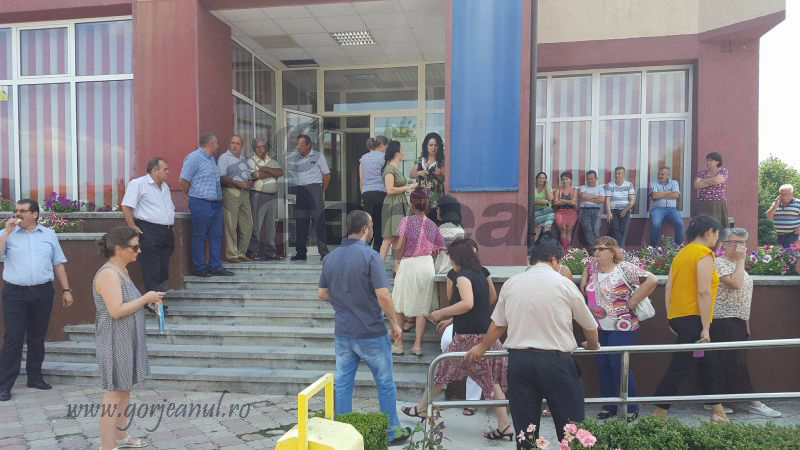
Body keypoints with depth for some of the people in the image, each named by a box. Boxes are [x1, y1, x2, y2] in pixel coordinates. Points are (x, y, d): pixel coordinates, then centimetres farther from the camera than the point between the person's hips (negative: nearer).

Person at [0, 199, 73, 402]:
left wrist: (66, 290, 6)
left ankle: (34, 377, 24)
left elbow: (58, 264, 10)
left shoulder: (49, 234, 8)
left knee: (37, 337, 11)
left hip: (43, 293, 2)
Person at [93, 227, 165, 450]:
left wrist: (149, 301, 2)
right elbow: (116, 310, -27)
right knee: (114, 393, -2)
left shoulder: (122, 271, 11)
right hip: (115, 343, -10)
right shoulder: (108, 273, -20)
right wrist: (145, 298, -17)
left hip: (127, 341, 10)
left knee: (124, 390, 18)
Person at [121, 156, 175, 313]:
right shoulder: (138, 184, -5)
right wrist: (133, 228, -14)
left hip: (167, 232, 8)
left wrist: (172, 227, 18)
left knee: (164, 268, 7)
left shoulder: (165, 186, 21)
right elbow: (126, 207, -11)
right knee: (152, 269, -6)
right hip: (149, 231, -7)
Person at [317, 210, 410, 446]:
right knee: (385, 384, 11)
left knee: (343, 384, 13)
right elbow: (383, 296, -20)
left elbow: (322, 294, 9)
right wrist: (395, 323, -8)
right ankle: (392, 433, 23)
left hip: (342, 333, 5)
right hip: (370, 333, -5)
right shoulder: (369, 256, -17)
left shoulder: (330, 258, 3)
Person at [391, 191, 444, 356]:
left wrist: (396, 261, 2)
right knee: (422, 307, 10)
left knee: (399, 306, 12)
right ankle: (418, 345, 11)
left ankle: (398, 344, 15)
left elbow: (399, 247, -13)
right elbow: (438, 249, 9)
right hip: (427, 265, 4)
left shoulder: (407, 221, -10)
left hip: (408, 265, -4)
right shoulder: (432, 225, 4)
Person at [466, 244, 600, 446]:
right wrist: (592, 345, 32)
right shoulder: (564, 283, 0)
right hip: (556, 360, -3)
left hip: (519, 359, 3)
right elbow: (589, 325, 10)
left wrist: (482, 347, 29)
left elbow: (498, 324, 12)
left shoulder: (511, 283, 7)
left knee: (525, 426, 11)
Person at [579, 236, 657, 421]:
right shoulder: (593, 266, 7)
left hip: (621, 328, -7)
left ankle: (631, 409, 14)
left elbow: (651, 280, -20)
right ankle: (609, 407, 24)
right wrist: (583, 282, 12)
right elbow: (587, 268, 30)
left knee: (619, 366, -3)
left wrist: (632, 301, -17)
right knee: (602, 366, 11)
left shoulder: (624, 268, -13)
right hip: (598, 328, 7)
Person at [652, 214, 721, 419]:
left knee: (707, 362, 19)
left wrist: (671, 318, 16)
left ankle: (717, 410, 29)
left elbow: (668, 288, 12)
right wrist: (706, 328, -16)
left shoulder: (682, 253, 14)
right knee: (678, 367, -5)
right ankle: (659, 413, -1)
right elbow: (704, 292, -17)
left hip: (677, 316, 9)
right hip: (693, 318, -9)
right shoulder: (704, 253, -9)